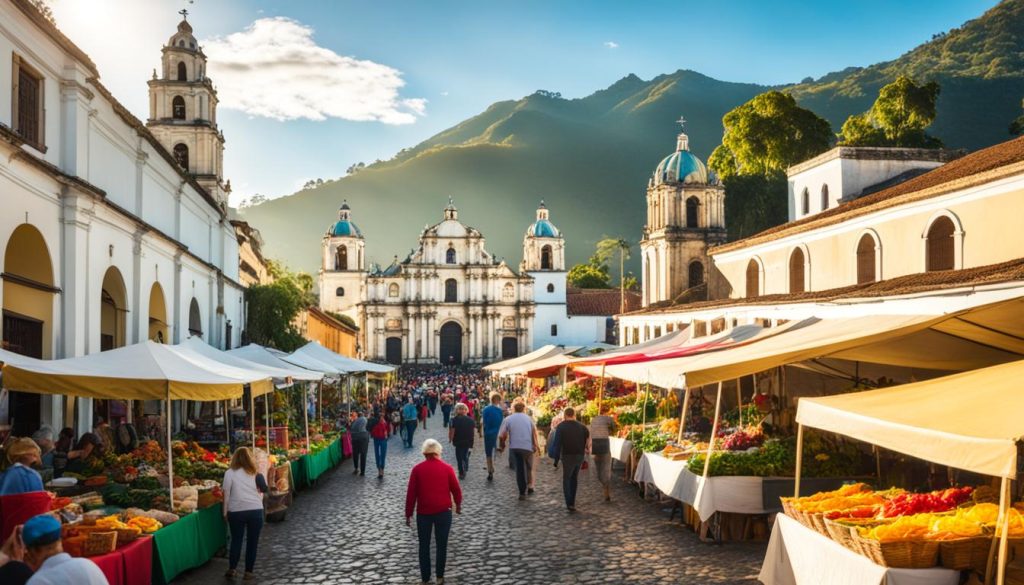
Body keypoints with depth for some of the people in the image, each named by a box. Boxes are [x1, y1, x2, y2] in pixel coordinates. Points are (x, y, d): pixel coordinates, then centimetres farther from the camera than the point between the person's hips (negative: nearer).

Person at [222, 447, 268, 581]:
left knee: (236, 540, 14)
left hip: (236, 511, 0)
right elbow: (261, 492, 4)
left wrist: (225, 513, 6)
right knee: (252, 542, 8)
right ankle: (248, 572, 10)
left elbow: (227, 495, -1)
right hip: (255, 510, 0)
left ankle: (231, 570, 16)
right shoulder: (254, 473, 5)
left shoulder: (230, 473, -1)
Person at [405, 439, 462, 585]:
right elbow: (456, 489, 4)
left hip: (423, 512, 0)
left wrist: (408, 514, 4)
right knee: (441, 545, 10)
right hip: (443, 511, 0)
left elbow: (411, 493, -3)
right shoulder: (447, 468, -3)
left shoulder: (417, 469, -3)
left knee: (424, 545, 11)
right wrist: (458, 505, 21)